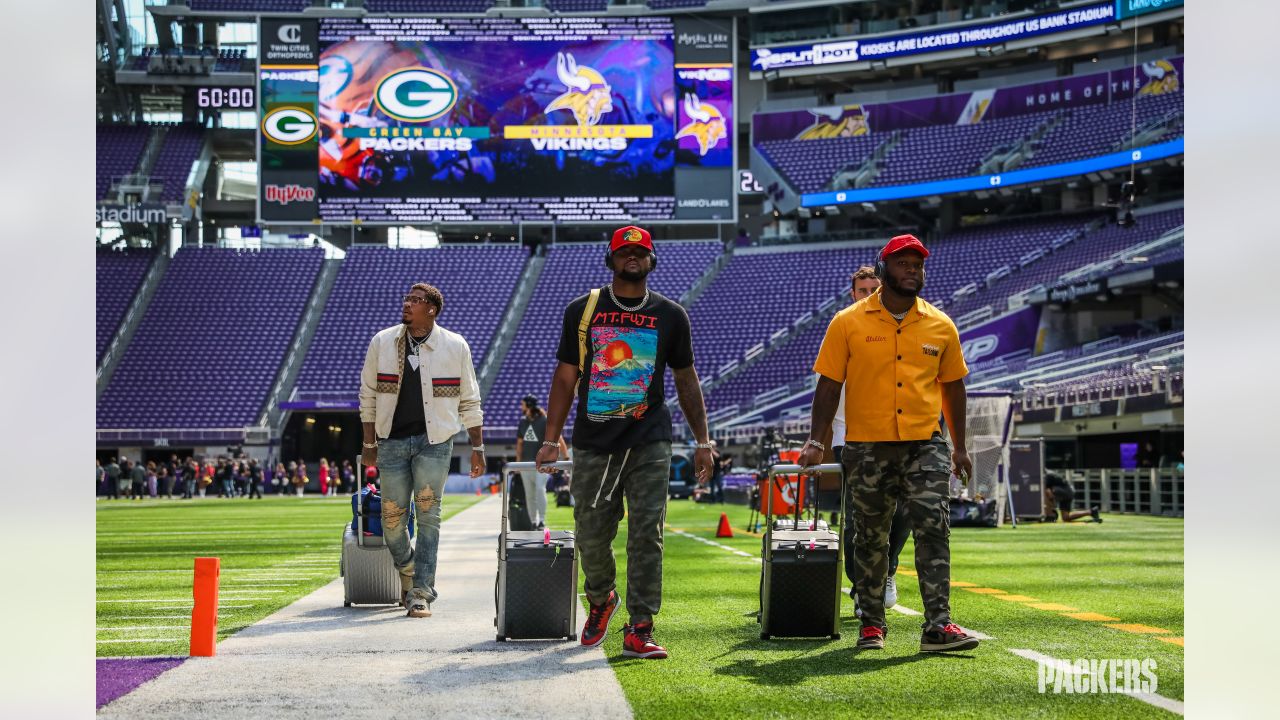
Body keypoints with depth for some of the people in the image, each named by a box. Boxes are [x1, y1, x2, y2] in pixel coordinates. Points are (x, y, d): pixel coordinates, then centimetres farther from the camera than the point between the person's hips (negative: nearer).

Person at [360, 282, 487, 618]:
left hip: (434, 441, -2)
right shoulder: (382, 342, 6)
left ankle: (421, 593, -5)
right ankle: (407, 573, 30)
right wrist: (369, 443, 10)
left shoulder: (455, 346, 2)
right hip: (392, 440, 2)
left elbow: (469, 401, 7)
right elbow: (368, 395, 12)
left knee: (428, 516, -9)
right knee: (392, 518, 2)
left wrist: (477, 447, 5)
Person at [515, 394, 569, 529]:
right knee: (529, 494, 7)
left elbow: (558, 439, -12)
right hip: (526, 463, 6)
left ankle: (542, 521, -17)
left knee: (540, 488, -21)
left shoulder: (545, 421, -9)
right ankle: (533, 522, 16)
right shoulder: (523, 422, 10)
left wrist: (566, 459, -20)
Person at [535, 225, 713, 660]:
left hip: (649, 443, 0)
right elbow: (565, 377, 8)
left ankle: (639, 630, -5)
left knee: (647, 534, -8)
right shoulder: (582, 311, 6)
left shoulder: (670, 316, 7)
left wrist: (703, 441, 8)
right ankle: (601, 599, 34)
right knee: (591, 535, 5)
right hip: (593, 443, 1)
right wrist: (551, 439, 2)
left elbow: (686, 380, 14)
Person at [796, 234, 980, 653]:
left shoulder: (940, 326, 6)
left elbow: (952, 386, 14)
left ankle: (937, 627, -11)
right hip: (866, 449, -1)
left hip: (924, 445, 1)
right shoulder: (848, 323, -1)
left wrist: (960, 447, 14)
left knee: (933, 529, -11)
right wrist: (815, 441, -7)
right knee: (870, 539, 8)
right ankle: (871, 624, 20)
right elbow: (829, 385, 0)